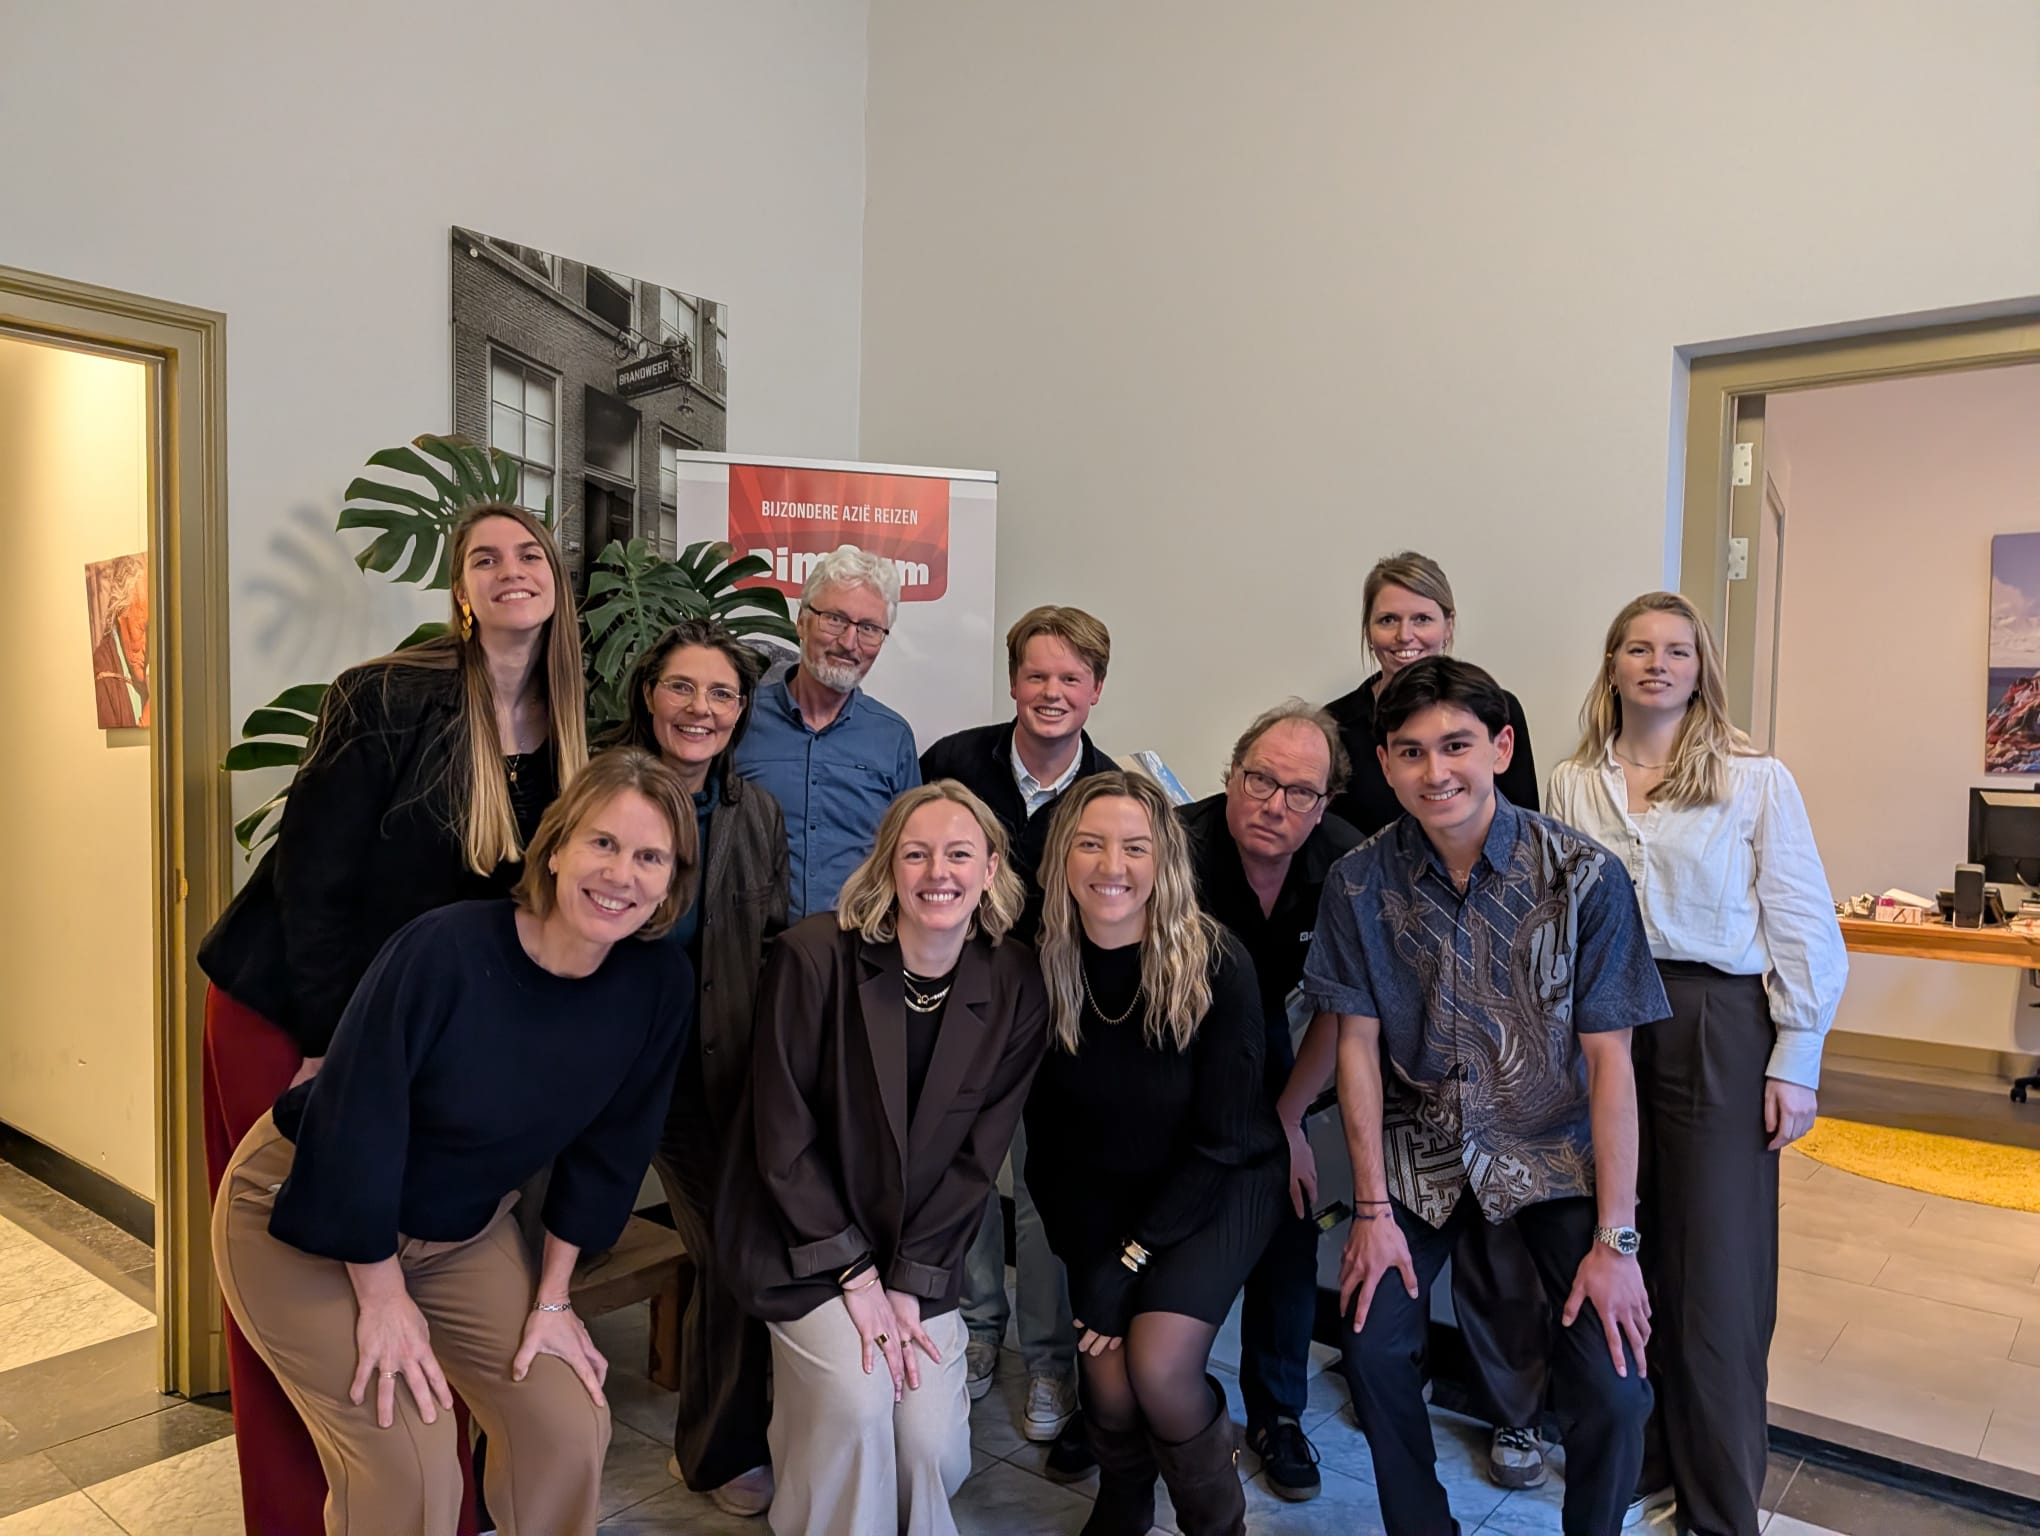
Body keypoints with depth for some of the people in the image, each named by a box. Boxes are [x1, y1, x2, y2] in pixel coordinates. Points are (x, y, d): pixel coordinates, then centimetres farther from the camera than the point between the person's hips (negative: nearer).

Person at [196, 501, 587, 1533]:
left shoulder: (565, 734, 0)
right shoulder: (388, 699, -17)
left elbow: (521, 902, 6)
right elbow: (310, 874, -15)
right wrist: (333, 1049, -13)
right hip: (285, 1014, -4)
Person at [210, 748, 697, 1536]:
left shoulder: (660, 984, -17)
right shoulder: (444, 949, -32)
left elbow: (607, 1150, -5)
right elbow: (352, 1124, -24)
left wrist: (550, 1297, 0)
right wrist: (382, 1296, -15)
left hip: (462, 1231, 5)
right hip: (307, 1219, -4)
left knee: (571, 1426, -1)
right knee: (411, 1462, -11)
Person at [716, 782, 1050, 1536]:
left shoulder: (1015, 987, -9)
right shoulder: (814, 956, -19)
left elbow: (977, 1155, -6)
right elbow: (781, 1135, -15)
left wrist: (907, 1282, -11)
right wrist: (854, 1274, -14)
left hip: (921, 1250, 3)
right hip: (800, 1238, -3)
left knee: (934, 1443, -7)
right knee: (857, 1401, -21)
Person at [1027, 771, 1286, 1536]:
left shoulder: (1217, 966, -25)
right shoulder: (1041, 966, -17)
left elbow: (1221, 1142, -17)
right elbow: (1045, 1135, -5)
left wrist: (1131, 1258, -15)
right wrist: (1087, 1269, -7)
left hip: (1221, 1186, -2)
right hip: (1102, 1189, 3)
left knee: (1158, 1365, -18)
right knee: (1107, 1377, -10)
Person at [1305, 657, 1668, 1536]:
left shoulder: (1584, 876, -17)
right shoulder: (1359, 884, -11)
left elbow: (1609, 1059, -13)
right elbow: (1358, 1045, -5)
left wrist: (1615, 1240, -13)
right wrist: (1372, 1211, -6)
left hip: (1556, 1149, -1)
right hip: (1423, 1146, 2)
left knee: (1614, 1390, -12)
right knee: (1374, 1347, -10)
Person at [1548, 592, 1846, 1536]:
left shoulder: (1756, 780, -2)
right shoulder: (1573, 784, 5)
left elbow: (1803, 927, -2)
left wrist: (1796, 1061, -5)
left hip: (1718, 1029, -2)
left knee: (1716, 1271, 4)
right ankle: (1629, 1457, 30)